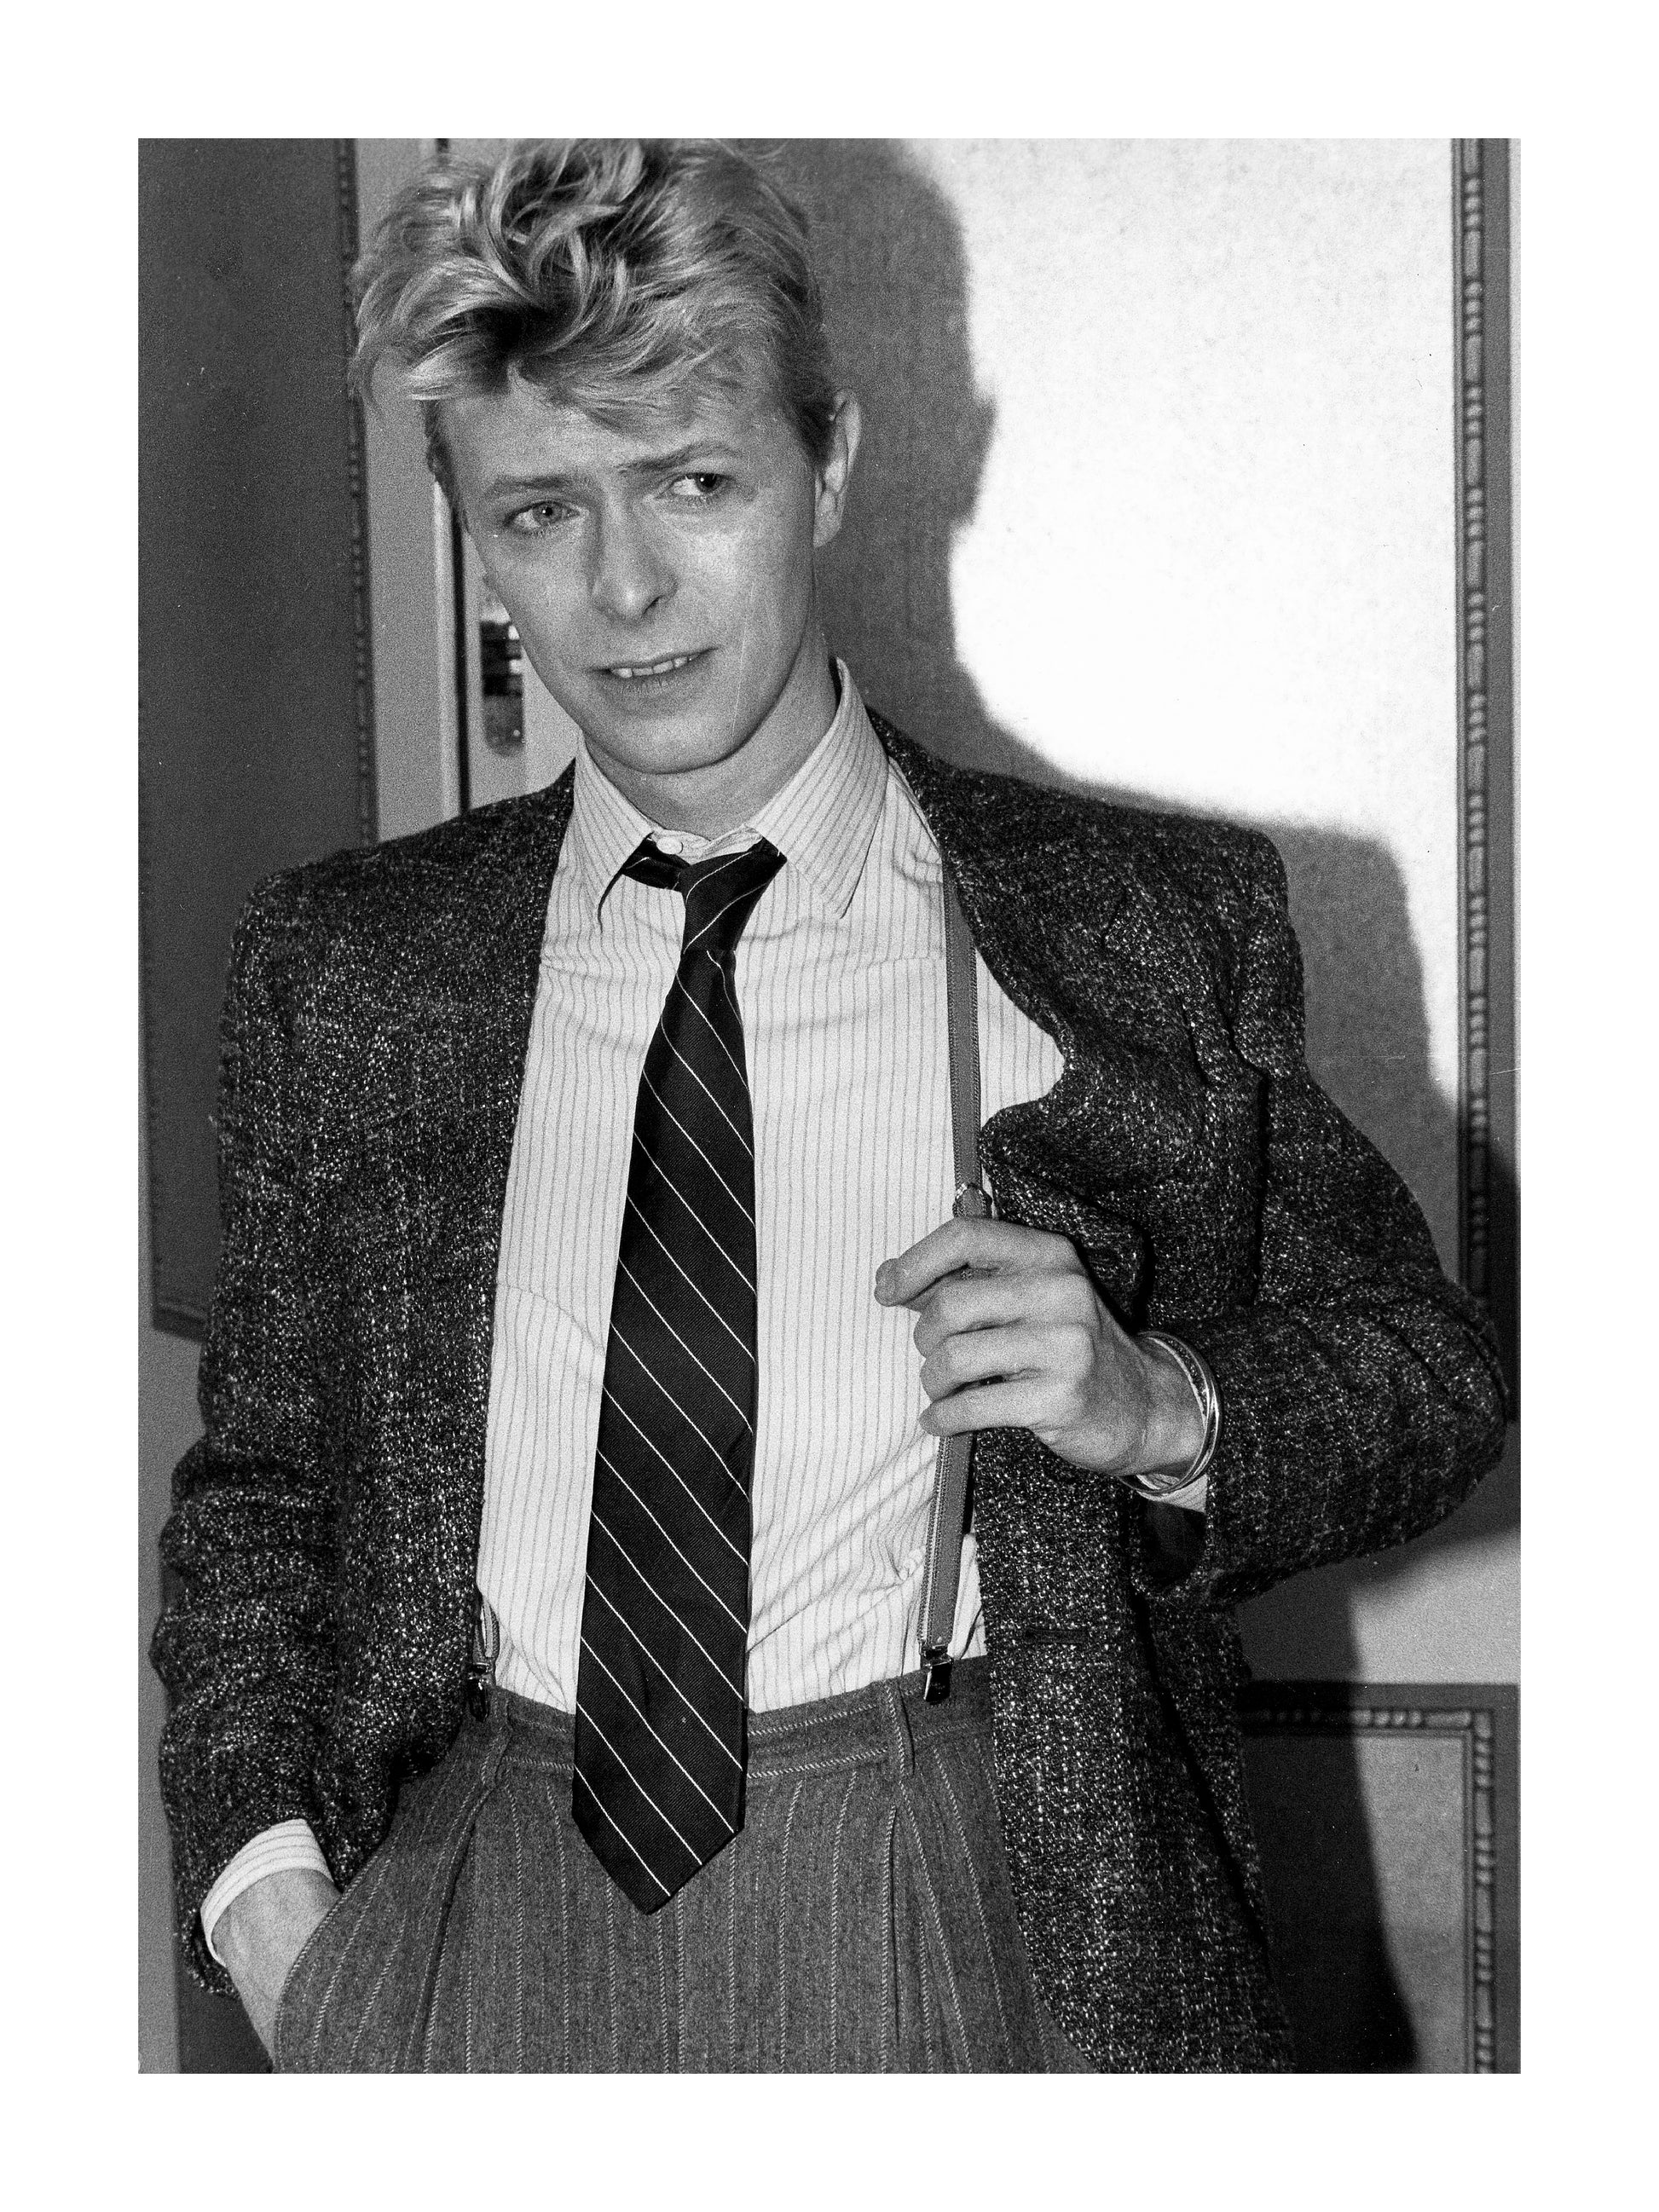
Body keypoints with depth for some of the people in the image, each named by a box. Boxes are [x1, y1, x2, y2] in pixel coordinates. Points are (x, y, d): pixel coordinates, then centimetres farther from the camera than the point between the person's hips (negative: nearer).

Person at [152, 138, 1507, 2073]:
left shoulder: (1161, 928, 2)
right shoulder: (338, 970, 8)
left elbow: (1431, 1381, 7)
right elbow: (259, 1483, 13)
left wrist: (1161, 1408, -12)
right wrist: (262, 1874, -2)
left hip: (968, 1911, -1)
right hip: (473, 1906, 2)